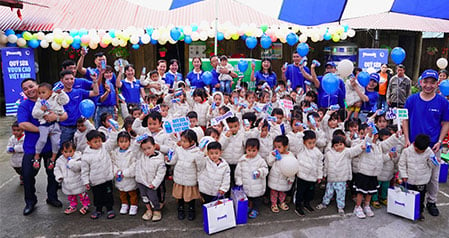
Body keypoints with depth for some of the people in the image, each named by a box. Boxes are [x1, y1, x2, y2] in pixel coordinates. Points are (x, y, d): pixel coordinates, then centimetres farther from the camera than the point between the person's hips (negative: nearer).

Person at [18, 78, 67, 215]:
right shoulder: (23, 106, -3)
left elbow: (65, 115, -4)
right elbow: (22, 124, -16)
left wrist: (56, 116, -26)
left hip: (51, 144, 1)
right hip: (32, 147, -1)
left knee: (53, 172, 10)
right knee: (28, 174, 3)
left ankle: (52, 197, 29)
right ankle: (30, 201, 23)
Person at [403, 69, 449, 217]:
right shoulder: (412, 100, -2)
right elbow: (405, 120, 2)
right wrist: (407, 140, -4)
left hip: (433, 146, 0)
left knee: (433, 177, 10)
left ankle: (431, 202, 27)